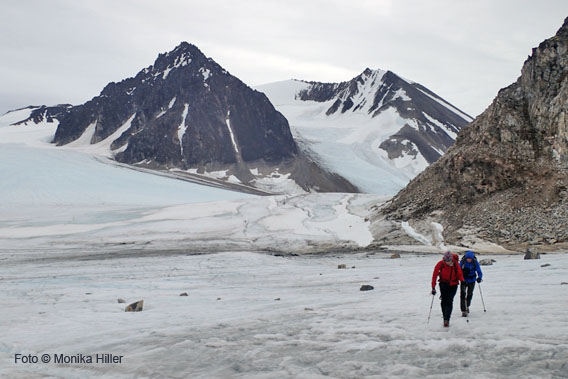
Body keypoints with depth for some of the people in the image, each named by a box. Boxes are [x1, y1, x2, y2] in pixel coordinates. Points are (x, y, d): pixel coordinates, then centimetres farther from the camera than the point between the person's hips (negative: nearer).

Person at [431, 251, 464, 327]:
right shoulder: (440, 264, -15)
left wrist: (462, 281, -25)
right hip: (443, 284, 1)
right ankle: (445, 318, 12)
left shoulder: (456, 264, -14)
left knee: (449, 302, -11)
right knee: (444, 301, 0)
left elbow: (460, 274, -6)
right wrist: (433, 287, -13)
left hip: (453, 285, -1)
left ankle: (447, 319, -12)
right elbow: (435, 275, -10)